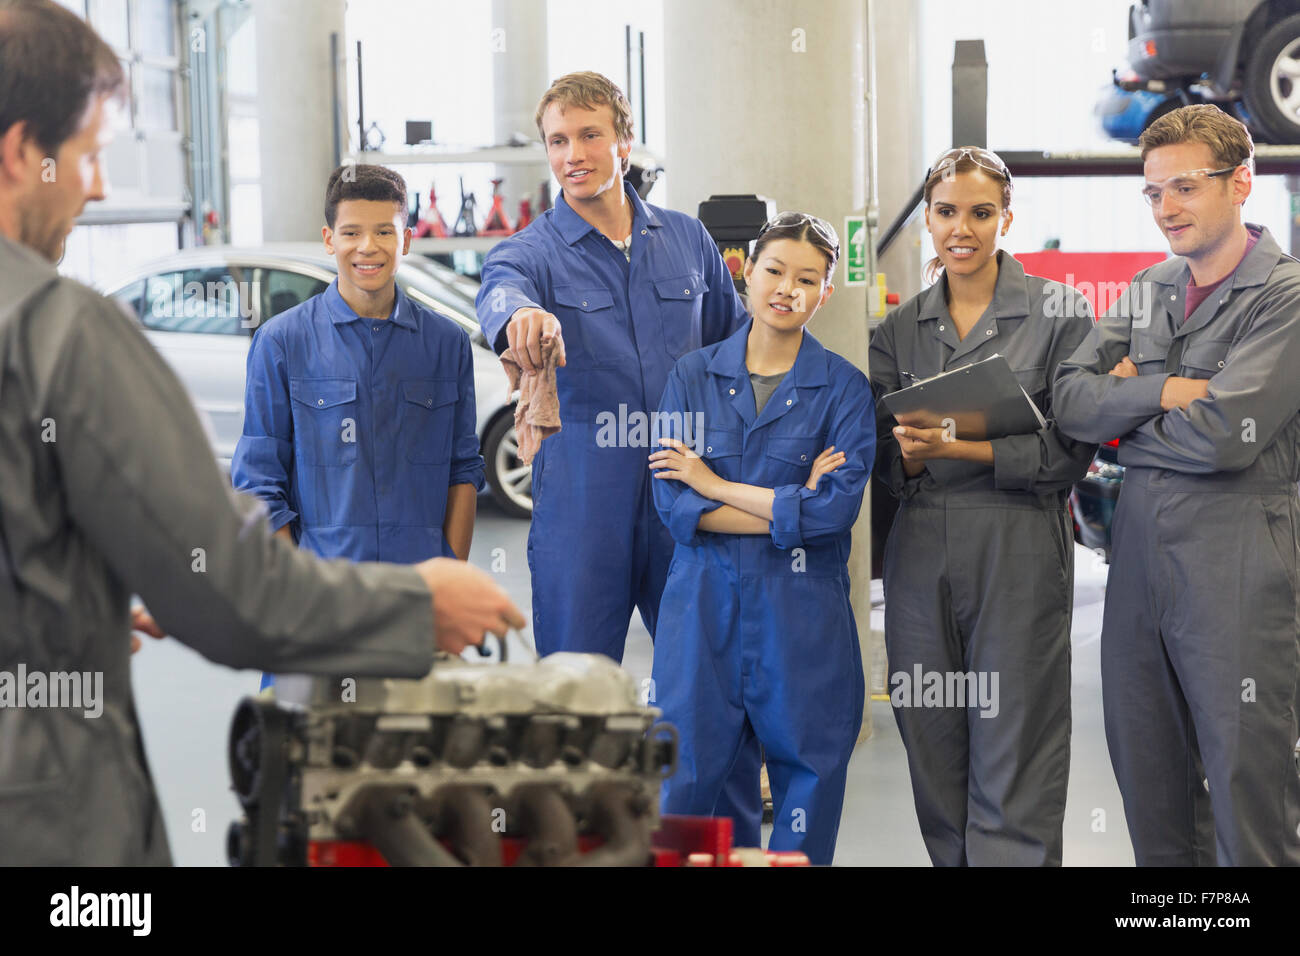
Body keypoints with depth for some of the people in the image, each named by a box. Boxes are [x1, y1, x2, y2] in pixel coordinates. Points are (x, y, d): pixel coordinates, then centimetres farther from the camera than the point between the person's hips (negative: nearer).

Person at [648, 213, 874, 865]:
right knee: (696, 780, 3)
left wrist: (714, 484, -7)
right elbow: (672, 503, -3)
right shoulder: (693, 376, 7)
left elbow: (836, 510, -10)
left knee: (806, 786, 3)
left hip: (802, 615, -1)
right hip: (704, 609, 1)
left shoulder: (844, 388, 2)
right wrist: (790, 509, -11)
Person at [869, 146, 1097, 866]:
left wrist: (963, 447, -17)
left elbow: (1070, 451, -7)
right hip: (921, 550, 4)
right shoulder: (900, 328, 12)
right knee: (934, 755, 7)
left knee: (1014, 769, -5)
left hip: (1020, 552, -4)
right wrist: (912, 455, -11)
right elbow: (886, 461, 12)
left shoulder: (1057, 312, 0)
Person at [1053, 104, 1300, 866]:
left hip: (1234, 565, -6)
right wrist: (1166, 392, -11)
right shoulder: (1150, 290, 13)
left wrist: (1124, 409, -2)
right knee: (1148, 777, 12)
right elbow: (1069, 398, 3)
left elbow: (1225, 436, -18)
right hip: (1139, 553, 7)